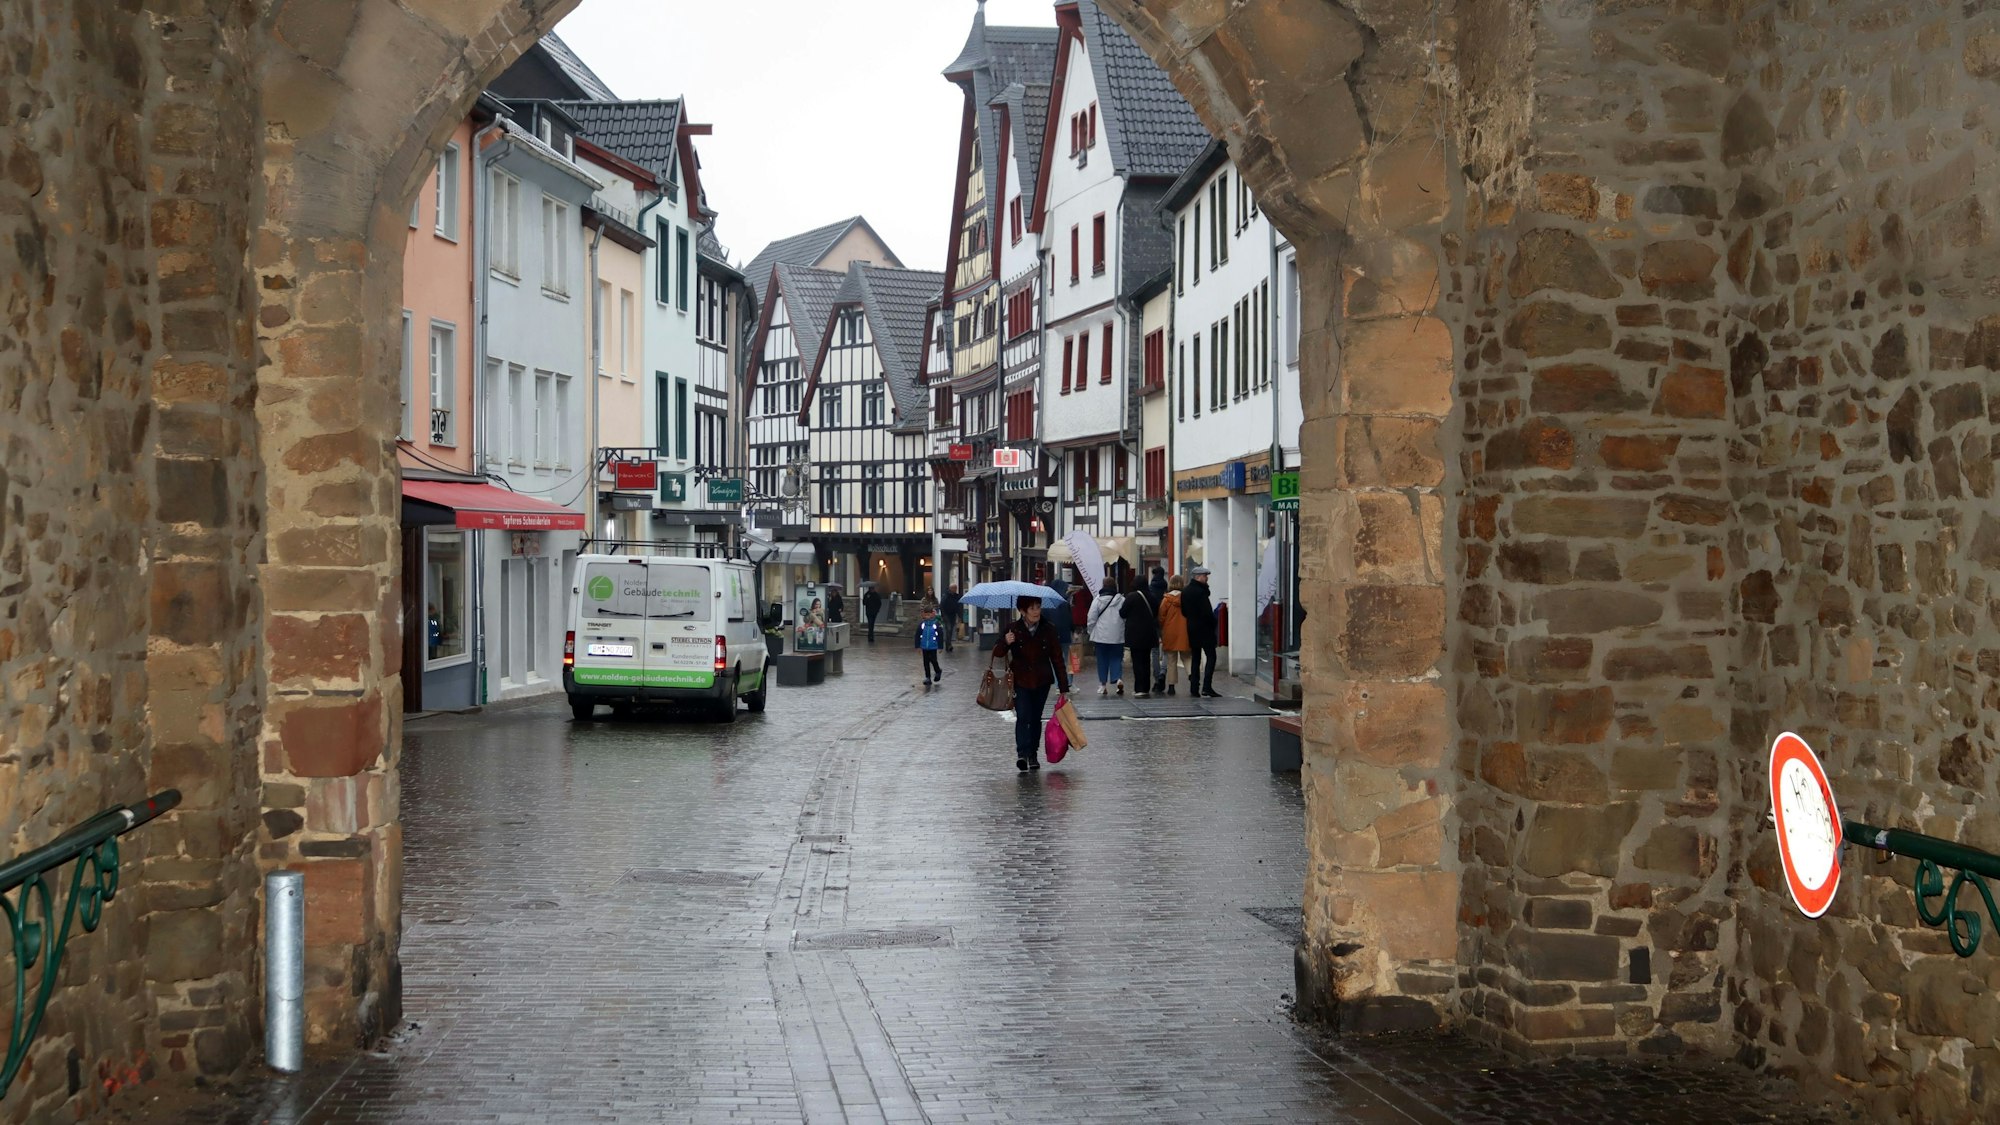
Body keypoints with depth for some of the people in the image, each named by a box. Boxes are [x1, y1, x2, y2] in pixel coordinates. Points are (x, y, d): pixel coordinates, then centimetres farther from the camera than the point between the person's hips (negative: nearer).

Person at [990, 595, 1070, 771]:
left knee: (1035, 718, 9)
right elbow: (997, 653, -2)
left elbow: (1057, 659, -1)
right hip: (1020, 681, -2)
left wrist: (1063, 688, -2)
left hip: (1042, 681, 2)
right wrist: (1005, 642, -27)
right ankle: (1022, 754, -21)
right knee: (1023, 717, -15)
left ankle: (1033, 755, 20)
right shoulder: (1014, 629, -8)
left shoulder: (1048, 629, -5)